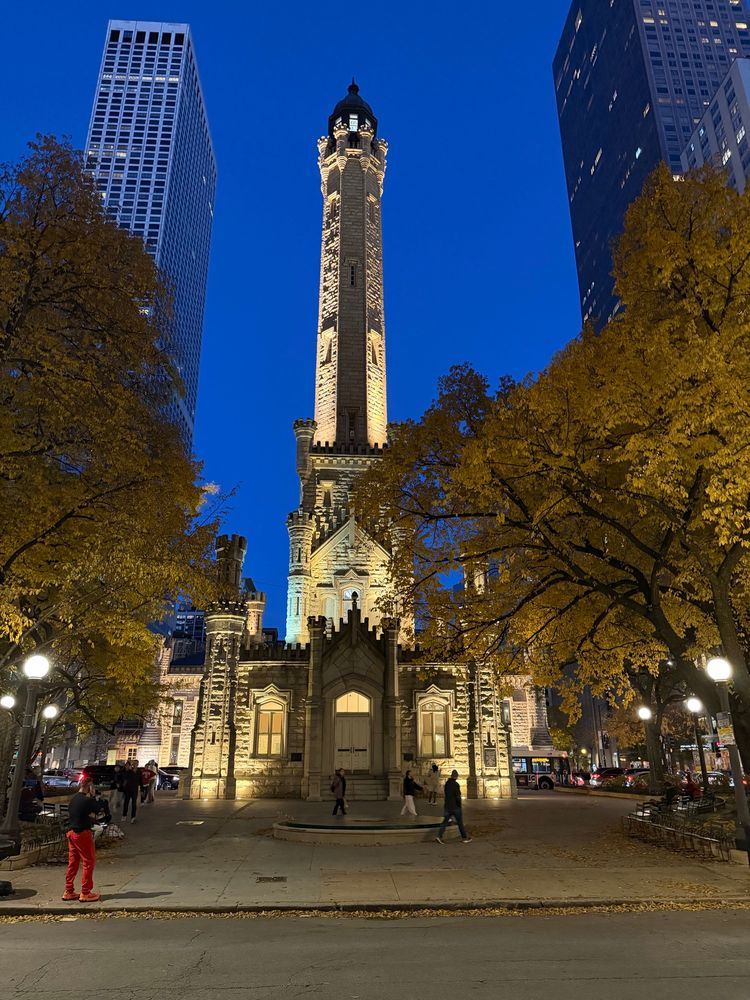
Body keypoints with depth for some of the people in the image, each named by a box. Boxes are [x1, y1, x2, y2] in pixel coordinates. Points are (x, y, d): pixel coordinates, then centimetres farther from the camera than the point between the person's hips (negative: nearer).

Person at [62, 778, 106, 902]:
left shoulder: (73, 799, 7)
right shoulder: (87, 800, -18)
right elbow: (99, 809, -6)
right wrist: (94, 796, -5)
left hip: (71, 832, 8)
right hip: (83, 833, -8)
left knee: (73, 862, 15)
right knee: (89, 862, 1)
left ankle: (68, 891, 20)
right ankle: (85, 893, 3)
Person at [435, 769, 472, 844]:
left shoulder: (447, 783, 5)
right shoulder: (456, 784, -19)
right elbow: (458, 796, -20)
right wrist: (460, 806, -9)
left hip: (447, 806, 6)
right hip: (455, 807, -6)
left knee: (445, 821, 7)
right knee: (460, 822, 8)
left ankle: (439, 836, -4)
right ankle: (464, 838, 18)